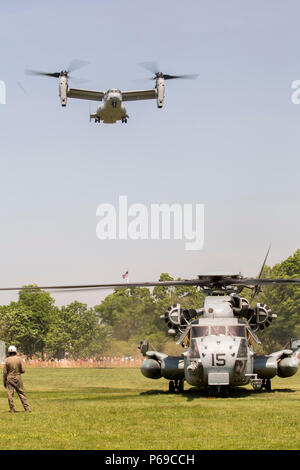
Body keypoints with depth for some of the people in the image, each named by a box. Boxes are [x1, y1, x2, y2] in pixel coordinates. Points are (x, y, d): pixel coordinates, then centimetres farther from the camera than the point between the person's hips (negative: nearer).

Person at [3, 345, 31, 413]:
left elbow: (4, 372, -4)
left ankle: (12, 409, 1)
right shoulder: (19, 359, -4)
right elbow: (23, 370, -6)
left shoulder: (7, 360, -5)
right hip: (18, 378, 1)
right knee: (21, 393, 6)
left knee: (10, 394, 3)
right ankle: (27, 408, 5)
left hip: (9, 378, -1)